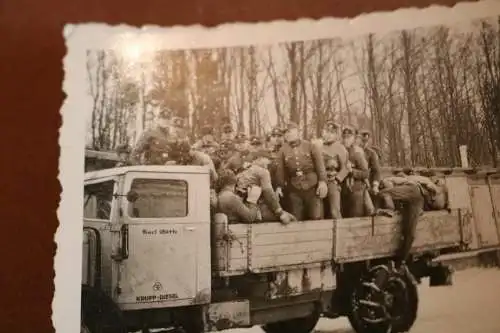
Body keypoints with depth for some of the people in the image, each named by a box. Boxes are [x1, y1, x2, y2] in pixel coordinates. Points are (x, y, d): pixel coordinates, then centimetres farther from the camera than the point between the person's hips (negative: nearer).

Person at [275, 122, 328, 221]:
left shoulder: (310, 146, 1)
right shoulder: (283, 150, 6)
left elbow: (320, 164, -4)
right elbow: (280, 170, 6)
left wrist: (322, 181, -15)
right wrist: (279, 186, 1)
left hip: (312, 187, -2)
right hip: (294, 190, 2)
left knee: (316, 217, -4)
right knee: (296, 219, 7)